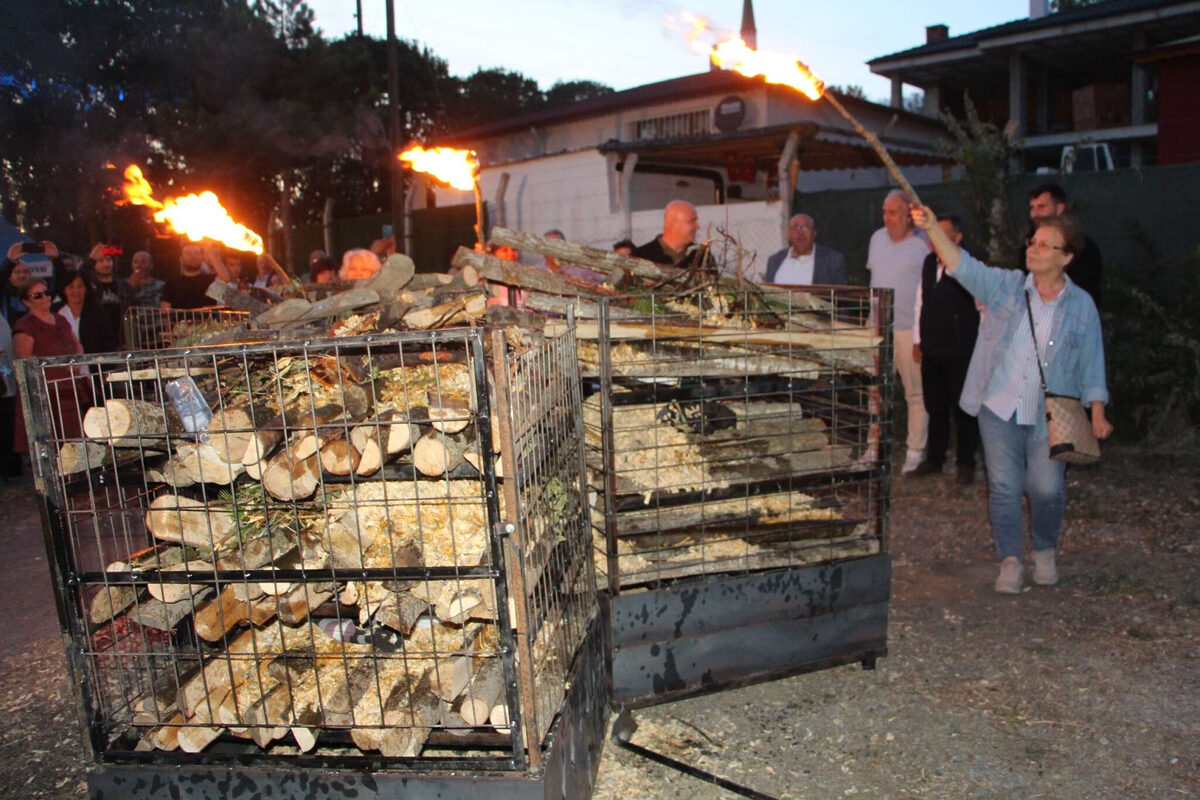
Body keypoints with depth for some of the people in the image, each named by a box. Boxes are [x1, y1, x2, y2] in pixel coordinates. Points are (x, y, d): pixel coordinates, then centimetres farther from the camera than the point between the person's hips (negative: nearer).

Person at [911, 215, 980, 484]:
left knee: (963, 409, 4)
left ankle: (965, 463, 17)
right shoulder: (929, 262, 10)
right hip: (931, 350, 6)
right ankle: (934, 459, 27)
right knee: (935, 407, 14)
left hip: (961, 352, -5)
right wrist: (917, 340, 14)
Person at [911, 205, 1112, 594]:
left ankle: (1045, 552, 26)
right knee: (1004, 486, 2)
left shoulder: (1081, 305, 3)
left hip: (1050, 415, 0)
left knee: (1047, 489, -3)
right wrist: (932, 228, -28)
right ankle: (1010, 560, 17)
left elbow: (1091, 362, 7)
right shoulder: (1005, 286, 1)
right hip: (999, 407, 0)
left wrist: (1098, 412, 2)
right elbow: (962, 265, -13)